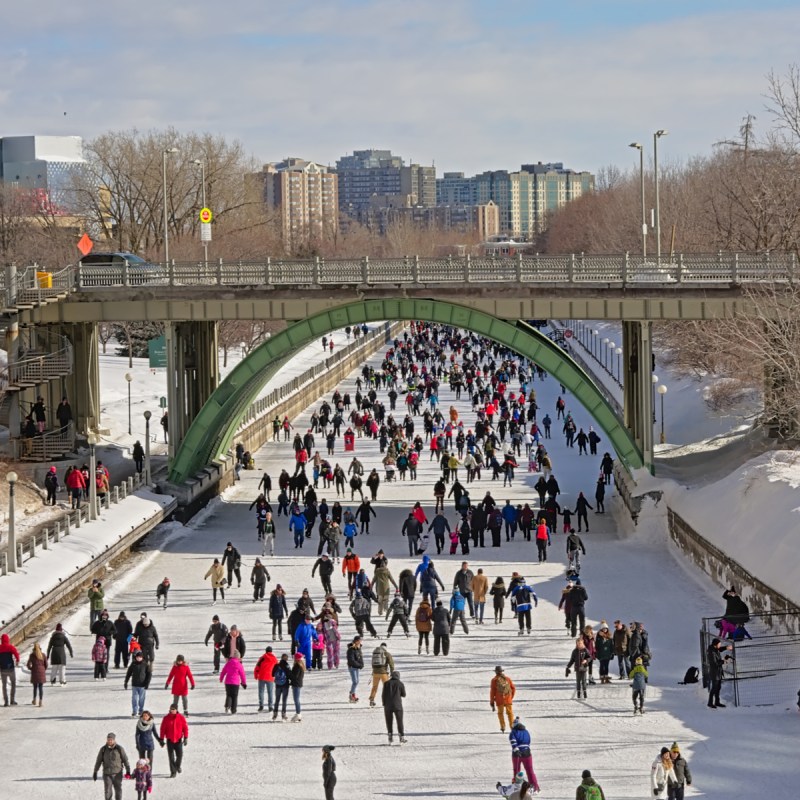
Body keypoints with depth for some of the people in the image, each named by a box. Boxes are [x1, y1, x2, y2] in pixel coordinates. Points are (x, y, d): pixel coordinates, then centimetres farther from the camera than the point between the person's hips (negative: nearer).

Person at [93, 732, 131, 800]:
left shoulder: (119, 749, -5)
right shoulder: (103, 749, -1)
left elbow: (125, 760, 0)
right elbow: (98, 761, 6)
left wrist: (128, 771, -3)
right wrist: (95, 772, 6)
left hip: (117, 774, -1)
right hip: (107, 774, 1)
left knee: (118, 790, 7)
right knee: (108, 792, -3)